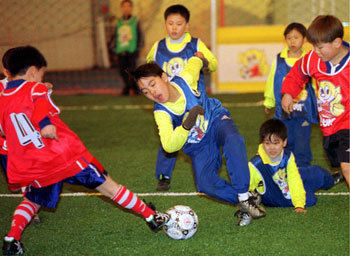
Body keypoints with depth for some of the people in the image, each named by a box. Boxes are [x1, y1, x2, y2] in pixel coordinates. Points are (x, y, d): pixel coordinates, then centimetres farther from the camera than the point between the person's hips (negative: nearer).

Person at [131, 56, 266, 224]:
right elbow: (169, 147, -34)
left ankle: (244, 198, -31)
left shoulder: (185, 80, -20)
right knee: (205, 184, -23)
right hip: (199, 146, 0)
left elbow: (196, 59, 3)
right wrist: (187, 125, -47)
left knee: (233, 140, -36)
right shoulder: (161, 113, -23)